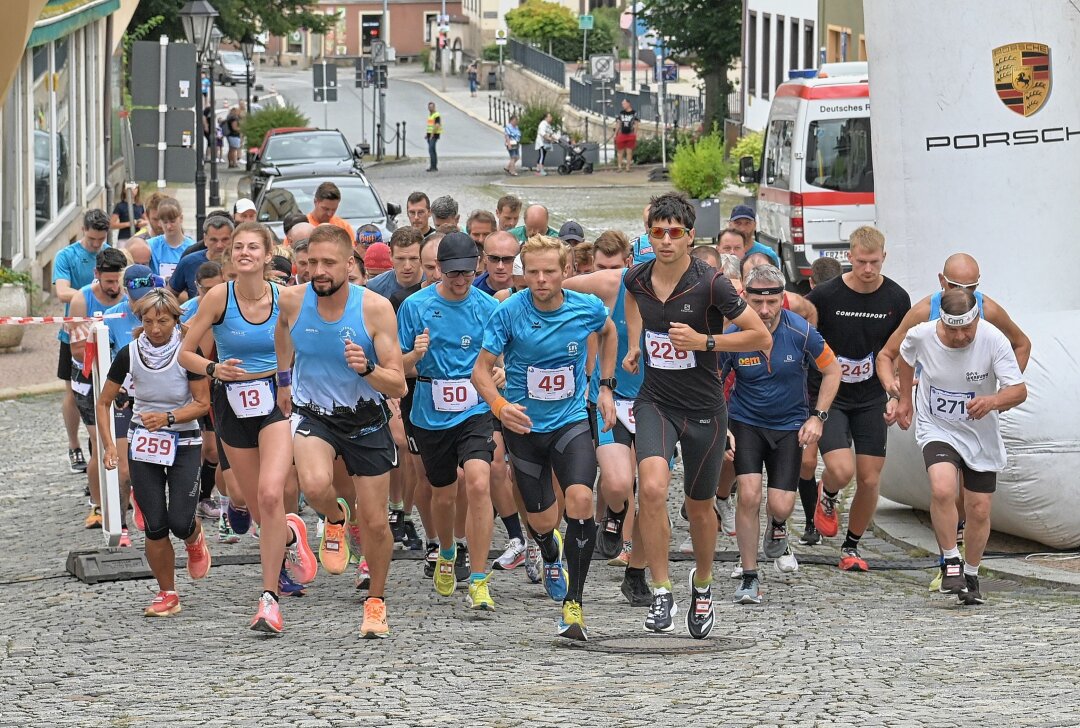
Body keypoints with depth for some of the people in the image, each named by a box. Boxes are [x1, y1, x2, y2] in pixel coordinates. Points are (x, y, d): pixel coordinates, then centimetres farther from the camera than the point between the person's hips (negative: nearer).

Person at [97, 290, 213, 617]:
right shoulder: (129, 354, -7)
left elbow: (202, 404, -9)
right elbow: (104, 402, 2)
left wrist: (168, 417, -24)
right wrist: (108, 444, -10)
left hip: (183, 444, -2)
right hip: (143, 444, 2)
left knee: (179, 522, -11)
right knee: (155, 526, -5)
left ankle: (195, 538, 27)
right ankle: (167, 595, 10)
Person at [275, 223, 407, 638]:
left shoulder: (375, 309, -19)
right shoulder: (293, 300, -12)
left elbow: (398, 386, -18)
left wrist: (365, 369, -37)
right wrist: (285, 378, 20)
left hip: (366, 419, 0)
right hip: (313, 414, 0)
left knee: (375, 523, 5)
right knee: (315, 485, -31)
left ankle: (376, 602, 30)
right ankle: (335, 518, 6)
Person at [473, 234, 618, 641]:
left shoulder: (587, 308, -9)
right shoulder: (509, 313, -16)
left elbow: (608, 333, 16)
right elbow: (481, 370, -13)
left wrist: (606, 387, 11)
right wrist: (500, 405, -32)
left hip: (571, 421, 0)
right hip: (524, 425, 0)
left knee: (580, 498, -24)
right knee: (543, 521, 8)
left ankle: (573, 604, -17)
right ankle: (552, 557, 49)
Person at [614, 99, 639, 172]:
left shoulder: (634, 113, 0)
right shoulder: (621, 113, 10)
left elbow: (636, 124, 0)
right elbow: (618, 124, 13)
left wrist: (635, 134, -6)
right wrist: (615, 134, 8)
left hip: (630, 134, -3)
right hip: (622, 134, 3)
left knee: (629, 151, 1)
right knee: (620, 151, 3)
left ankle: (627, 167, 7)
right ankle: (619, 166, 9)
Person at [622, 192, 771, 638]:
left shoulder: (710, 284, -18)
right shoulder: (638, 279, -3)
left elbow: (761, 336, -12)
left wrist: (704, 341, -21)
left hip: (703, 409, -2)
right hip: (655, 403, 2)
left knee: (699, 506, 13)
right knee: (652, 488, -23)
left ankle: (702, 585, 42)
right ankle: (661, 595, -16)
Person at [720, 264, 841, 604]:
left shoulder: (801, 331, -16)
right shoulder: (732, 336, -17)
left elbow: (832, 371, -1)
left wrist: (817, 417, -7)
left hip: (789, 425, 0)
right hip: (745, 422, 0)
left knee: (781, 506, -8)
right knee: (749, 495, -18)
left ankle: (776, 534, 32)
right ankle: (749, 578, -4)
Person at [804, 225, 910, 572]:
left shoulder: (897, 299, -3)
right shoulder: (824, 296, -12)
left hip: (872, 400, 3)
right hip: (828, 397, -3)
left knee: (869, 479, 0)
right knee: (842, 470, -20)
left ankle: (852, 547, 20)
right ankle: (827, 496, 17)